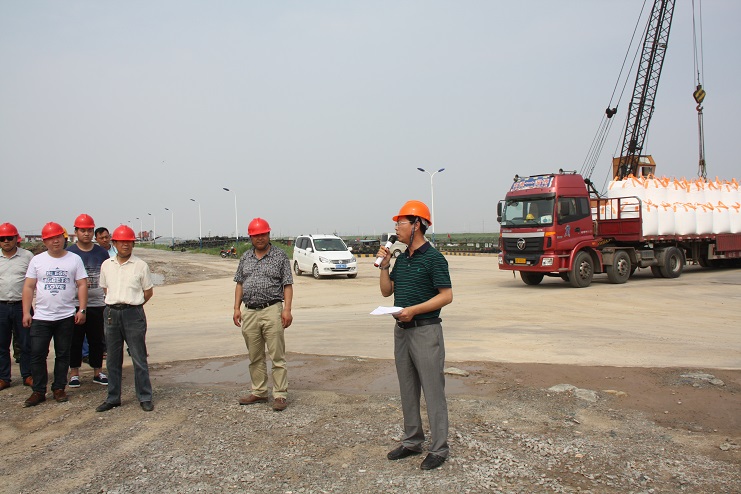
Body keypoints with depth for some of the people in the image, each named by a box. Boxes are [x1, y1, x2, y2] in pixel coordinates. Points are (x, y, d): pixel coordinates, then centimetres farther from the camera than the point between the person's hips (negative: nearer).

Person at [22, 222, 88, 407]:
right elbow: (28, 287, 5)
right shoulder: (37, 260, 4)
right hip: (41, 317, 1)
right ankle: (38, 391, 9)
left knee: (63, 355, 8)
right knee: (37, 354, -1)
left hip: (66, 317, 0)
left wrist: (82, 309, -8)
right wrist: (26, 312, -2)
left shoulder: (74, 259, 2)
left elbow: (82, 285, 0)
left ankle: (59, 388, 19)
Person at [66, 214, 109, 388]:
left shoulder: (102, 253, 8)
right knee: (75, 340, 4)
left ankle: (97, 372, 19)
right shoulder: (69, 253, 1)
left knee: (97, 340, 8)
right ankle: (74, 373, 15)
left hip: (97, 303, 2)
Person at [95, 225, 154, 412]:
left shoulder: (140, 266, -2)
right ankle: (113, 398, 22)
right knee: (113, 359, 11)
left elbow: (148, 292, 6)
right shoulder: (106, 265, 8)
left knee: (139, 358, 0)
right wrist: (115, 305, 9)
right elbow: (105, 289, 19)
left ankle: (145, 397, 8)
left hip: (133, 314, -4)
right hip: (111, 314, 4)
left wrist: (133, 305, 3)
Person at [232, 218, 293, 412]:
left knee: (277, 357, -3)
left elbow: (287, 285, -4)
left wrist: (287, 309, -13)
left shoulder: (280, 256, 0)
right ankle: (258, 392, 23)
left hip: (271, 310, -5)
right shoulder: (246, 257, 13)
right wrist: (237, 308, 6)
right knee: (255, 357, 12)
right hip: (249, 312, 5)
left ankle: (280, 395, 3)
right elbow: (240, 284, 16)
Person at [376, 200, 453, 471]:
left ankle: (439, 449, 9)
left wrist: (414, 310, -21)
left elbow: (446, 296, -15)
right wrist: (384, 265, 1)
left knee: (432, 390, -1)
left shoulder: (433, 258, -12)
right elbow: (386, 291, 15)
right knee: (407, 390, 15)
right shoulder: (401, 259, 12)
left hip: (425, 330, -8)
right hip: (401, 330, 9)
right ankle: (412, 441, 28)